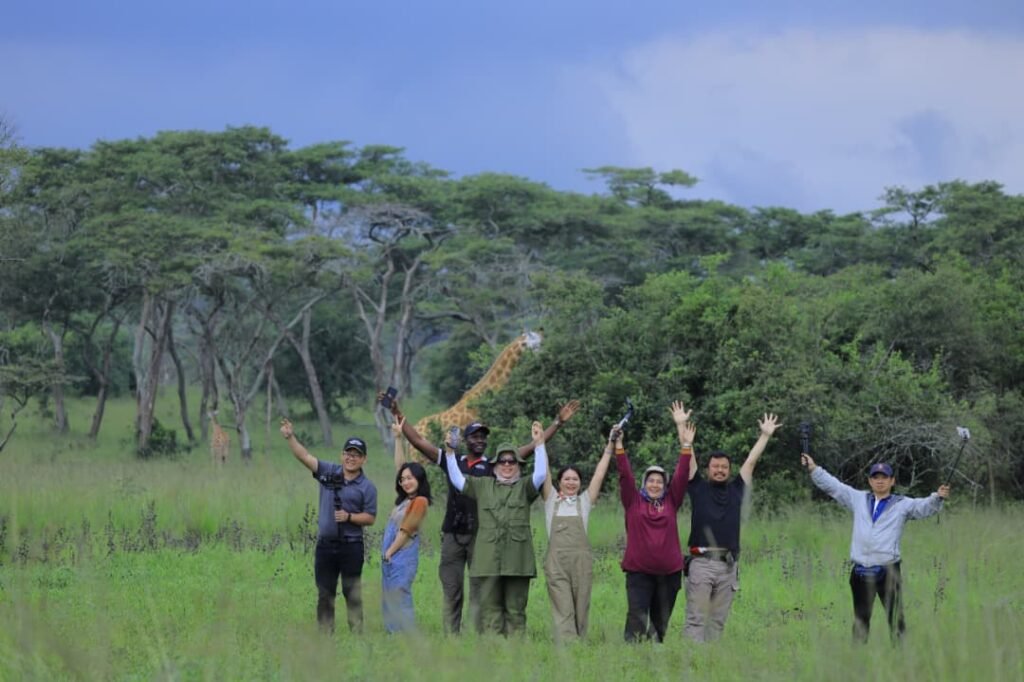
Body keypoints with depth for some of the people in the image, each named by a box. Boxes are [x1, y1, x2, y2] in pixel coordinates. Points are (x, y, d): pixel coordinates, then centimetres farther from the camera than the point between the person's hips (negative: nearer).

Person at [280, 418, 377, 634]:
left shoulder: (367, 487, -2)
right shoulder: (328, 472, 6)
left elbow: (370, 518, -3)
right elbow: (305, 457, -2)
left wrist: (349, 517, -18)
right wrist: (290, 437, -15)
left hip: (351, 545, -3)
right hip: (325, 543, 3)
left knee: (352, 593, 0)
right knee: (324, 593, 7)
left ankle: (356, 634, 4)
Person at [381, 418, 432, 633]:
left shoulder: (419, 502, -10)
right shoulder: (405, 499, 13)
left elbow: (405, 531, -12)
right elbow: (399, 465, 18)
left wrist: (389, 553, -9)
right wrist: (398, 438, 17)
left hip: (403, 556, -9)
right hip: (391, 556, 9)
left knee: (399, 601, -10)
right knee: (389, 603, 9)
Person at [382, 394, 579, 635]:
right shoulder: (452, 462, 10)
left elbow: (532, 446, 6)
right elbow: (418, 441, 10)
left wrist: (558, 423, 2)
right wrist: (398, 416, 5)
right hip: (453, 536, 1)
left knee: (480, 594, -1)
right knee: (451, 592, 4)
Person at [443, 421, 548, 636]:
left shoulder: (524, 487, 14)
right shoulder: (483, 485, 20)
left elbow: (540, 475, -3)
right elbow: (457, 480, 14)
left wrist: (539, 445, -9)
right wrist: (450, 453, 6)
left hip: (517, 559, -1)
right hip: (488, 558, 1)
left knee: (515, 608, 1)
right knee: (490, 607, -1)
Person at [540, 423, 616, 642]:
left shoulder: (585, 501, 13)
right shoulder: (551, 499, 11)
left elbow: (599, 474, 10)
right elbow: (544, 472, 7)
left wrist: (610, 446, 7)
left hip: (581, 559, 2)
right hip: (556, 560, -2)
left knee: (581, 611, 2)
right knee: (563, 610, -9)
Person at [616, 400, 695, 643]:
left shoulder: (671, 502, 9)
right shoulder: (633, 501, 5)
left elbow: (682, 474, 4)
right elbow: (625, 473, -1)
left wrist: (686, 443, -3)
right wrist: (618, 445, -9)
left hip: (669, 571, 3)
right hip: (639, 570, -3)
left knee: (661, 621, 9)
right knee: (637, 620, -12)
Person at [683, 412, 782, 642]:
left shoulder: (736, 490, 17)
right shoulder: (698, 488, 9)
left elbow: (751, 461, 21)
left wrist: (766, 435, 25)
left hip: (728, 565, 3)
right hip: (701, 562, -3)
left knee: (718, 621, 4)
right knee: (696, 619, -7)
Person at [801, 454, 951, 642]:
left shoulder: (903, 505, 4)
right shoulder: (859, 499, 13)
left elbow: (924, 506, -10)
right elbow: (833, 485, 16)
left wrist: (937, 498, -30)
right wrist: (813, 469, 12)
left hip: (888, 572, -3)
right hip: (861, 571, 3)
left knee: (895, 620, -3)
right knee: (860, 620, 11)